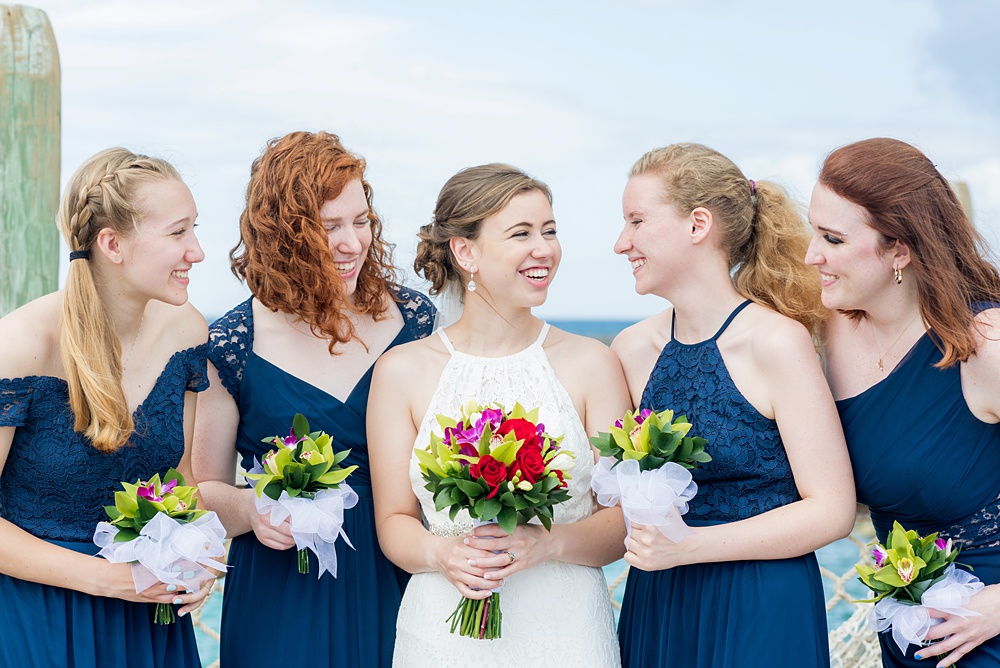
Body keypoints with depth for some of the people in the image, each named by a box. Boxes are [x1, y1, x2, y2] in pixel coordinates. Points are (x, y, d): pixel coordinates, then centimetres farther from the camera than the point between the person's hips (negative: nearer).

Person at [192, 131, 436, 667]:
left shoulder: (413, 320, -3)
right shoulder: (232, 347, -8)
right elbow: (207, 490, 1)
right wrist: (249, 508, -19)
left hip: (399, 590, 2)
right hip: (282, 604, -2)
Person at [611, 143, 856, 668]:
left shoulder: (777, 341, -14)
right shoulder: (632, 349, 1)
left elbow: (832, 511, -15)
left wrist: (688, 547, -20)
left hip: (763, 618, -5)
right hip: (656, 608, 5)